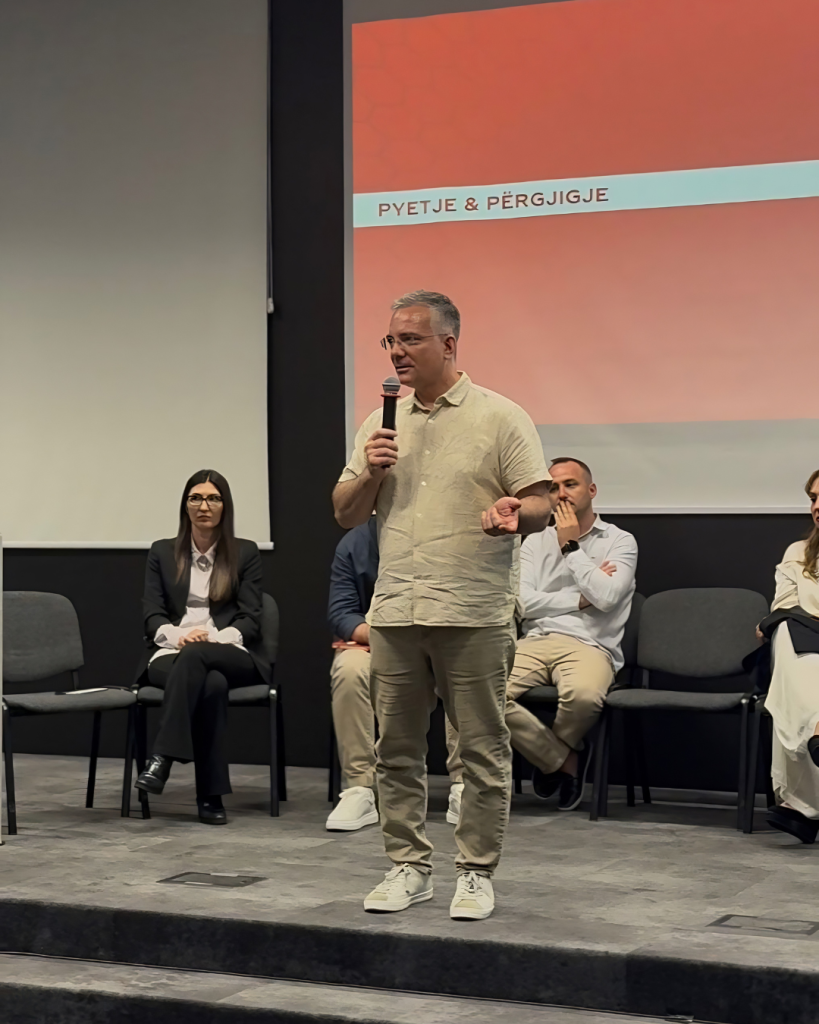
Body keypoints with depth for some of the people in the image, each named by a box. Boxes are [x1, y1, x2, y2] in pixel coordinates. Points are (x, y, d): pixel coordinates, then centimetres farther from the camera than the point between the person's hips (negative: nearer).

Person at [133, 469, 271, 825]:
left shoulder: (245, 553, 12)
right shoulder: (162, 553, 16)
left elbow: (250, 619, 3)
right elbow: (152, 616, 7)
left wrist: (215, 638, -17)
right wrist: (176, 635, -16)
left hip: (233, 656, 0)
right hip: (171, 654, 1)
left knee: (195, 656, -39)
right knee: (211, 684, -37)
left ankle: (162, 758, -47)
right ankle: (210, 795, -42)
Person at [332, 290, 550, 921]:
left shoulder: (501, 418, -1)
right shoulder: (381, 425, 14)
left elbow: (541, 505, -4)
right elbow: (346, 514, 15)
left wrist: (515, 512, -26)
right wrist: (369, 472, -4)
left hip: (474, 615, -5)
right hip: (395, 613, 5)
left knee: (483, 750, 0)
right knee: (398, 749, 9)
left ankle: (477, 873, 9)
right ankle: (409, 867, 19)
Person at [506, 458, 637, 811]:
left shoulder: (620, 542, 10)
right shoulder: (535, 543, 20)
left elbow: (607, 596, -9)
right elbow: (523, 602, 4)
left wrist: (571, 546, 0)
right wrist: (581, 599, -2)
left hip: (589, 645, -3)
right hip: (536, 641, 3)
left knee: (583, 694, -41)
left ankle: (545, 753, -2)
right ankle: (564, 759, -7)